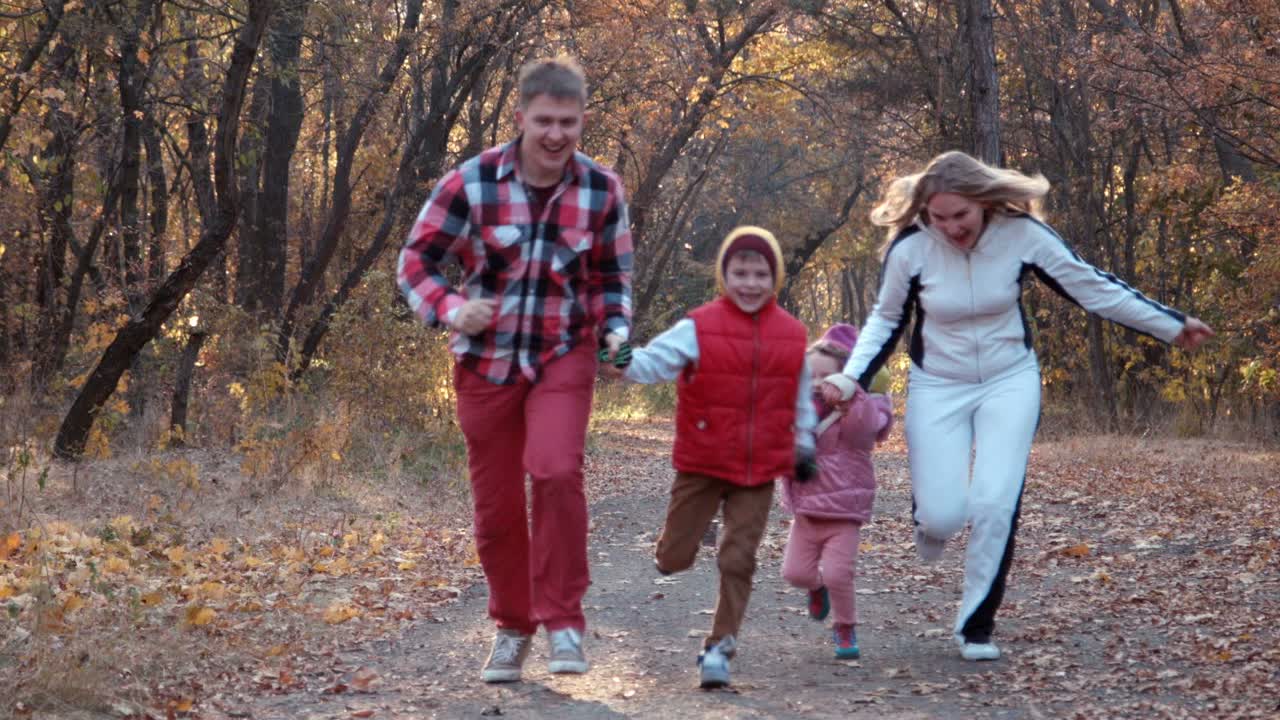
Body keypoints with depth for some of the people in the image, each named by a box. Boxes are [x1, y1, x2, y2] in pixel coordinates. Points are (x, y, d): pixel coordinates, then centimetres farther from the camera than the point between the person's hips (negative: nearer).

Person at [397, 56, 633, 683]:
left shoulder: (602, 191, -7)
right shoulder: (470, 183, -14)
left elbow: (611, 278, 8)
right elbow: (415, 260, -5)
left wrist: (615, 329, -11)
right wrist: (450, 308, -24)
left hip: (562, 357, 0)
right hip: (486, 361, 0)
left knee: (555, 471, -25)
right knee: (495, 503, 7)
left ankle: (562, 618, -9)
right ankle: (512, 626, 29)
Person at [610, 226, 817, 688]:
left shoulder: (792, 336, 3)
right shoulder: (699, 329, -8)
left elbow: (800, 397, 14)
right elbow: (657, 360, -18)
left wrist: (804, 444, 15)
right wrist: (627, 364, -38)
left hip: (759, 472, 2)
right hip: (702, 465, -2)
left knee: (739, 560, -1)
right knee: (674, 558, 4)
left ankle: (720, 647, 9)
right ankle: (674, 545, 42)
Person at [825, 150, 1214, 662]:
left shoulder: (1021, 233, -16)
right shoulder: (909, 248, -17)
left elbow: (1091, 287, -4)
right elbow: (885, 322, 0)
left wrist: (1173, 326, 0)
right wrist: (850, 380, -14)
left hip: (1010, 382, 0)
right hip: (938, 388, 0)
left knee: (996, 504, -13)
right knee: (943, 515, -9)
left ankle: (976, 627, 5)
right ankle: (930, 516, 31)